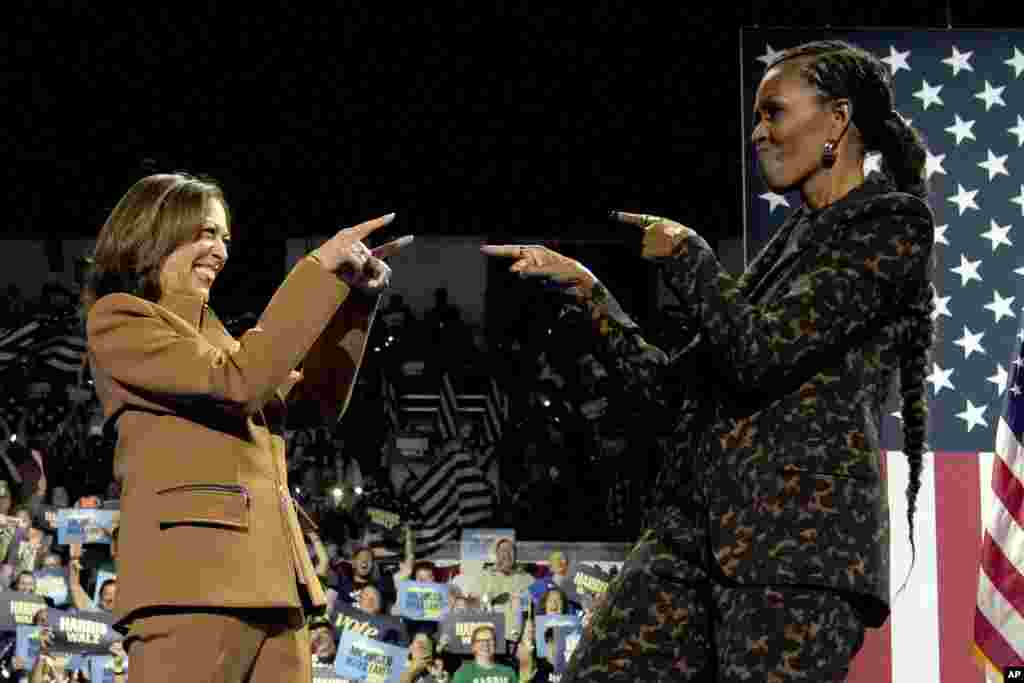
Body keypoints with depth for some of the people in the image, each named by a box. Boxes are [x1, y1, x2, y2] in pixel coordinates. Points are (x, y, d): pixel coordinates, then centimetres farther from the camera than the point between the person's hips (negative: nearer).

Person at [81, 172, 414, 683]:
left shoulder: (207, 332, 27)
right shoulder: (118, 320, 3)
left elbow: (322, 396, 28)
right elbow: (241, 379, -10)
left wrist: (356, 295, 16)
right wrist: (318, 271, -6)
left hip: (268, 581, 8)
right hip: (192, 576, -8)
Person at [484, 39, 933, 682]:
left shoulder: (890, 226, 0)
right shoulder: (791, 242, 24)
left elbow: (760, 352, -13)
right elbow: (671, 396, 23)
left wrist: (684, 255, 3)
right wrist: (585, 289, 20)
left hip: (802, 532, -8)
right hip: (693, 526, 8)